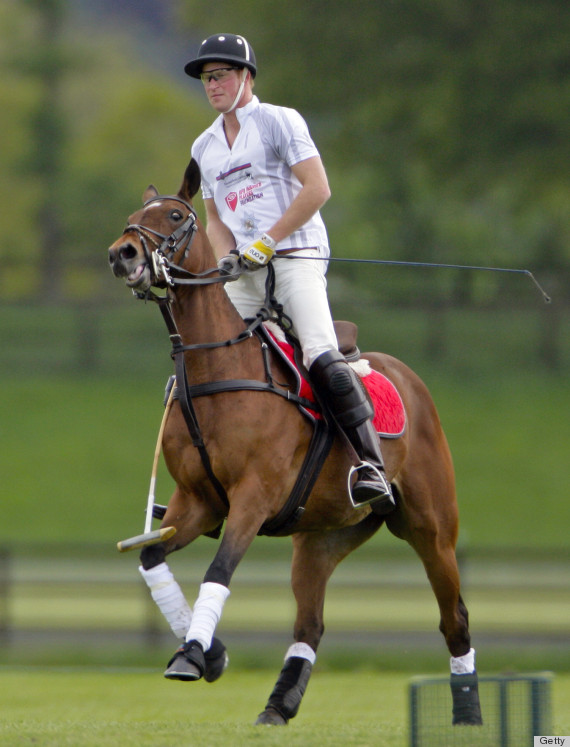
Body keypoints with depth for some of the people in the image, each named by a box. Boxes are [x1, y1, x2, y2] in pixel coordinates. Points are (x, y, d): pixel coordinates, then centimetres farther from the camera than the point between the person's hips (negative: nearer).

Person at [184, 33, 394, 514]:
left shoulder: (279, 121, 1)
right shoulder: (204, 147, 20)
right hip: (245, 272, 7)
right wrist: (226, 254, 2)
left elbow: (317, 189, -8)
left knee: (323, 358, -24)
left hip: (296, 257, -7)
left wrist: (267, 241, -13)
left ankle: (371, 465, -31)